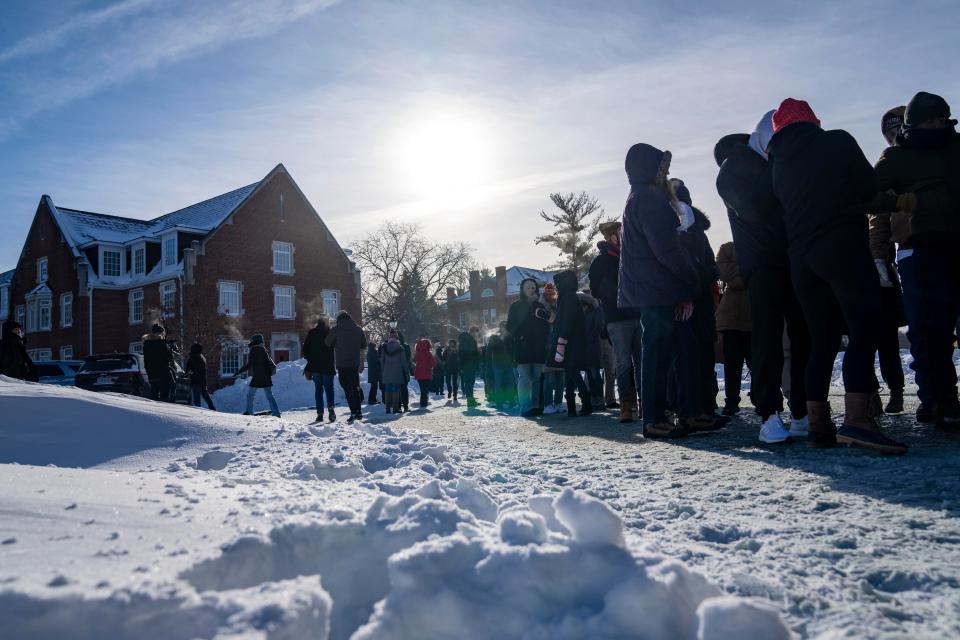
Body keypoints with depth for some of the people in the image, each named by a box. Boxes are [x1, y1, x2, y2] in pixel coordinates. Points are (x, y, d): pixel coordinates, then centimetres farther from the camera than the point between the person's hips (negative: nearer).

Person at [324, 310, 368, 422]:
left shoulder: (336, 329, -5)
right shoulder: (358, 329, 8)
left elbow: (327, 343, 4)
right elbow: (364, 346, 13)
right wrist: (362, 362, 20)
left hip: (342, 364, -4)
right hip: (355, 364, 4)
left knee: (348, 389, -2)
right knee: (355, 388, 14)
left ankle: (354, 412, -10)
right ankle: (359, 412, 15)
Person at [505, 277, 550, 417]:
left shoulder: (539, 306, 16)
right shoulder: (515, 306, 6)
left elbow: (547, 326, 16)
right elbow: (510, 327, 2)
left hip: (538, 347, 4)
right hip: (522, 348, -4)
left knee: (537, 378, 1)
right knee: (524, 378, -10)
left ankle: (536, 406, 6)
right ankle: (525, 408, -12)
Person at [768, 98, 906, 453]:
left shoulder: (778, 165, 15)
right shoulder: (838, 141, 4)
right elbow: (870, 189, 7)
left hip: (801, 259, 5)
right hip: (844, 247, -5)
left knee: (821, 340, 9)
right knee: (864, 328, -12)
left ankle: (818, 424, 6)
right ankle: (857, 420, -26)